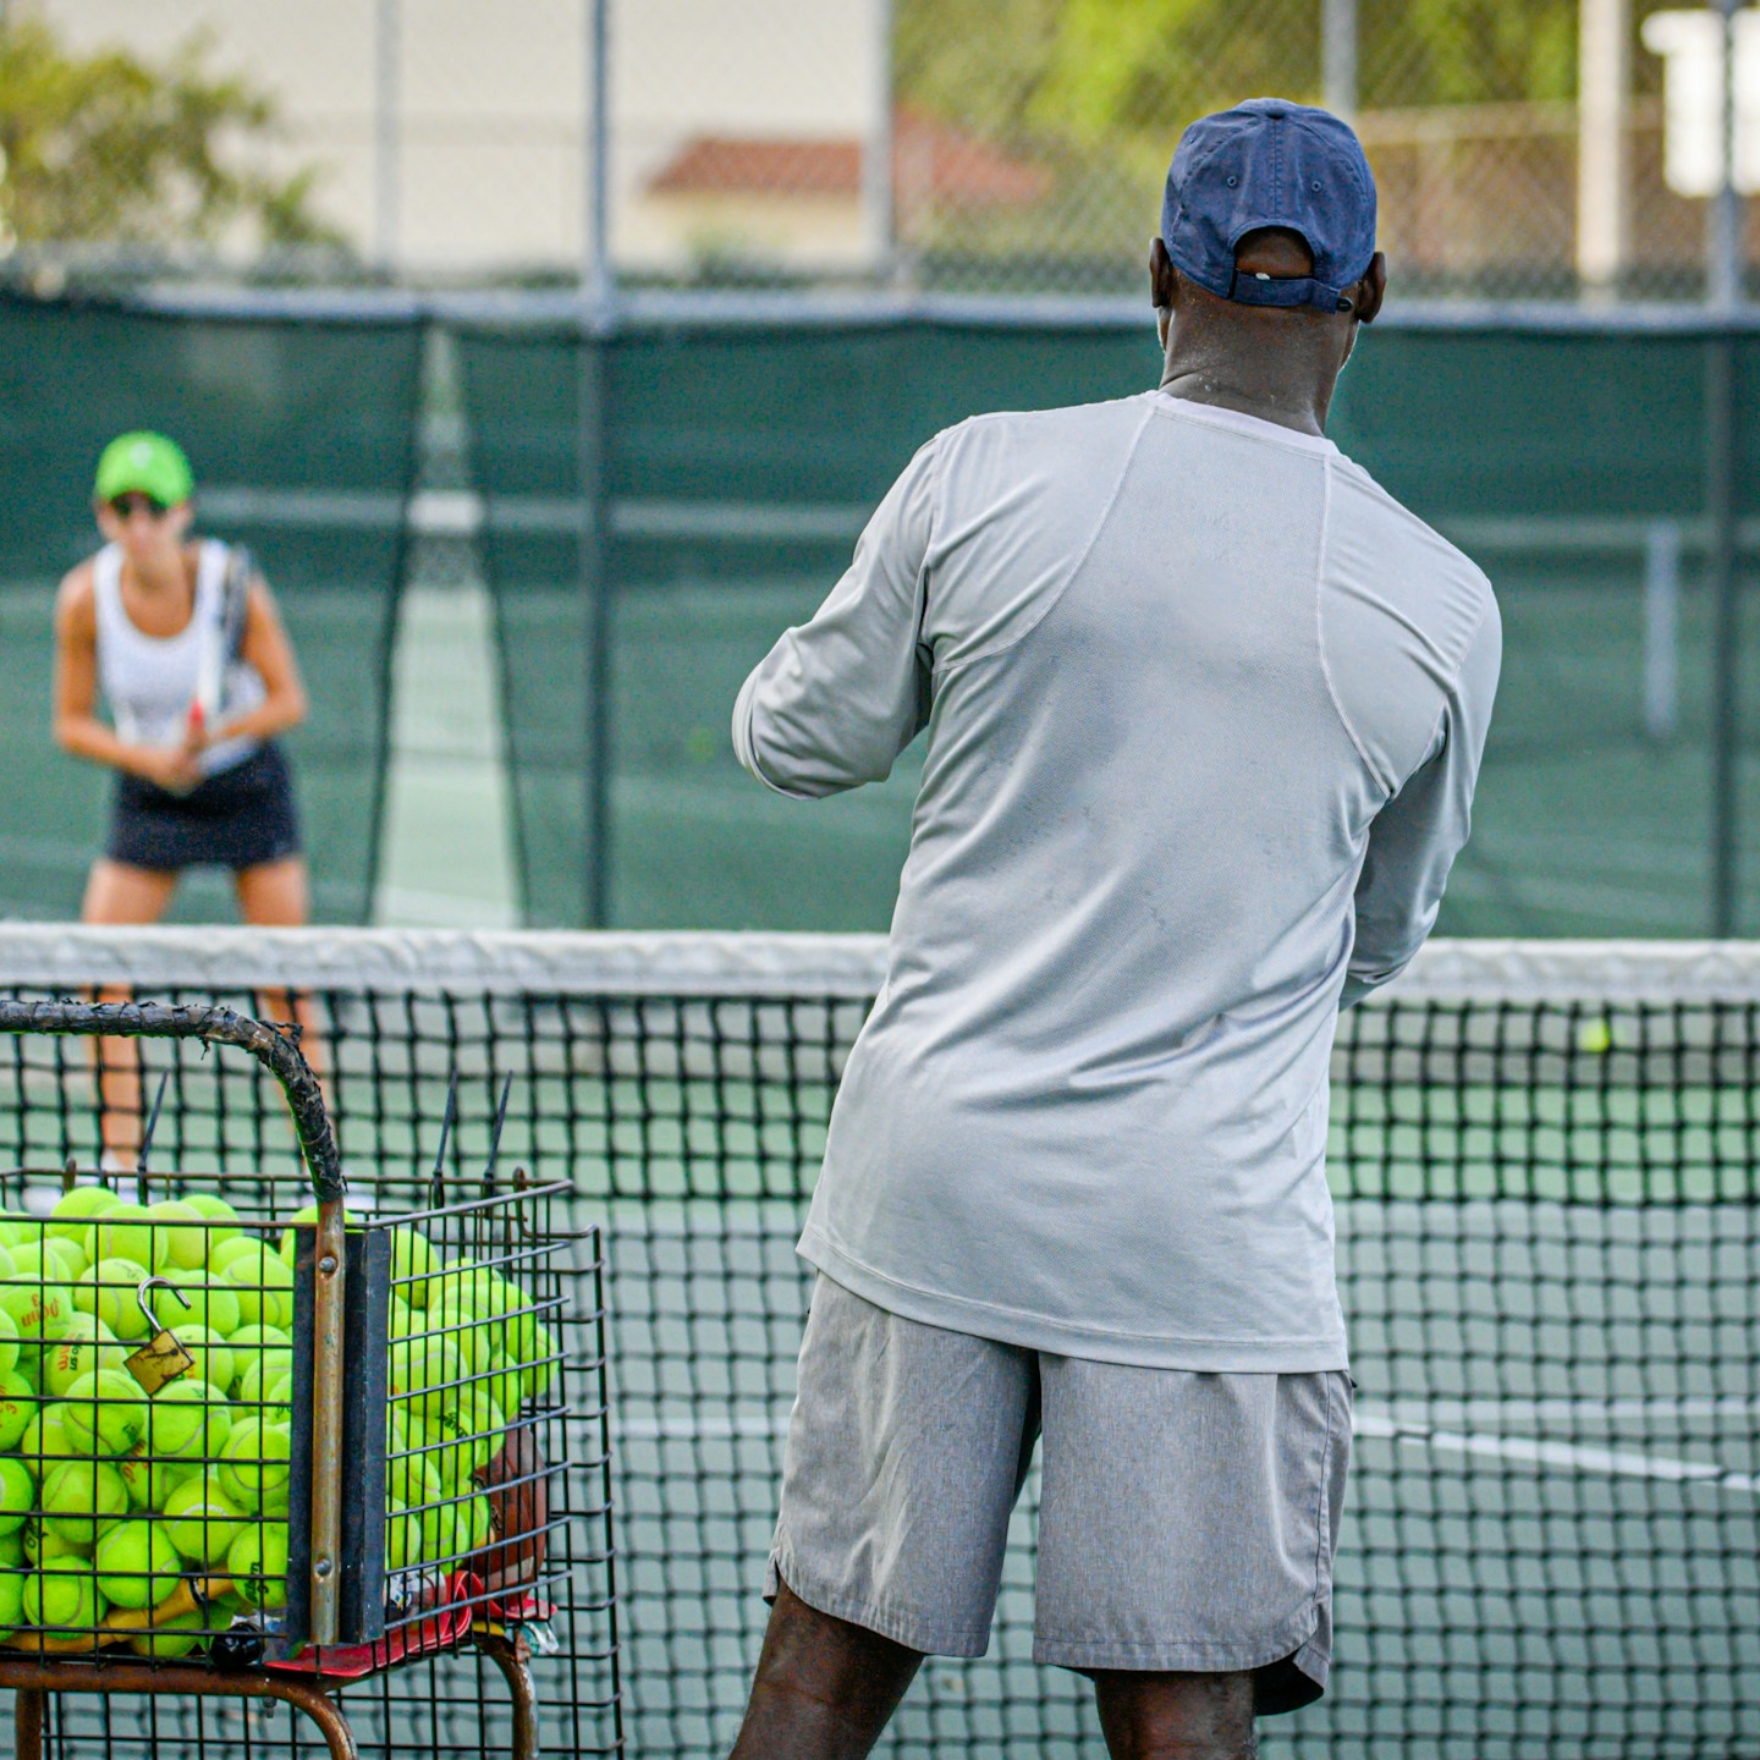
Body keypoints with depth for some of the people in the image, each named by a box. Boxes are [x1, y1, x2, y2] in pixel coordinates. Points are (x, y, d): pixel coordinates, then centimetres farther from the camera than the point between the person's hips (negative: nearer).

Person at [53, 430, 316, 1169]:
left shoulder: (232, 582, -20)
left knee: (285, 986, -5)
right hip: (149, 795, 2)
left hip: (248, 783, -2)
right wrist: (148, 756, -24)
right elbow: (72, 723, -7)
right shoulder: (85, 598, -16)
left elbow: (289, 700, -13)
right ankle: (120, 1159, -2)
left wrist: (216, 733, -30)